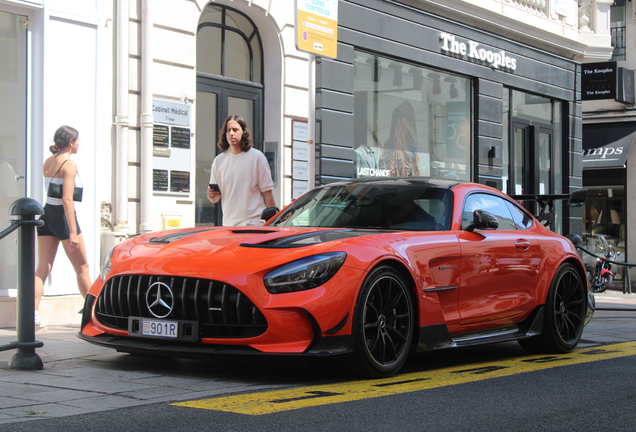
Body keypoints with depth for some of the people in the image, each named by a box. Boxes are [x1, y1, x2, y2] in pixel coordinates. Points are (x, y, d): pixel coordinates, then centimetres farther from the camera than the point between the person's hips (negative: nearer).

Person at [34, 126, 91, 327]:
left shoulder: (48, 162, 10)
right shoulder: (69, 165, -13)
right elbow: (67, 199, -21)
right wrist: (73, 232, -23)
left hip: (47, 215, 7)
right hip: (62, 216, -7)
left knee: (42, 268, 2)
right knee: (82, 268, 6)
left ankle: (31, 312, -10)